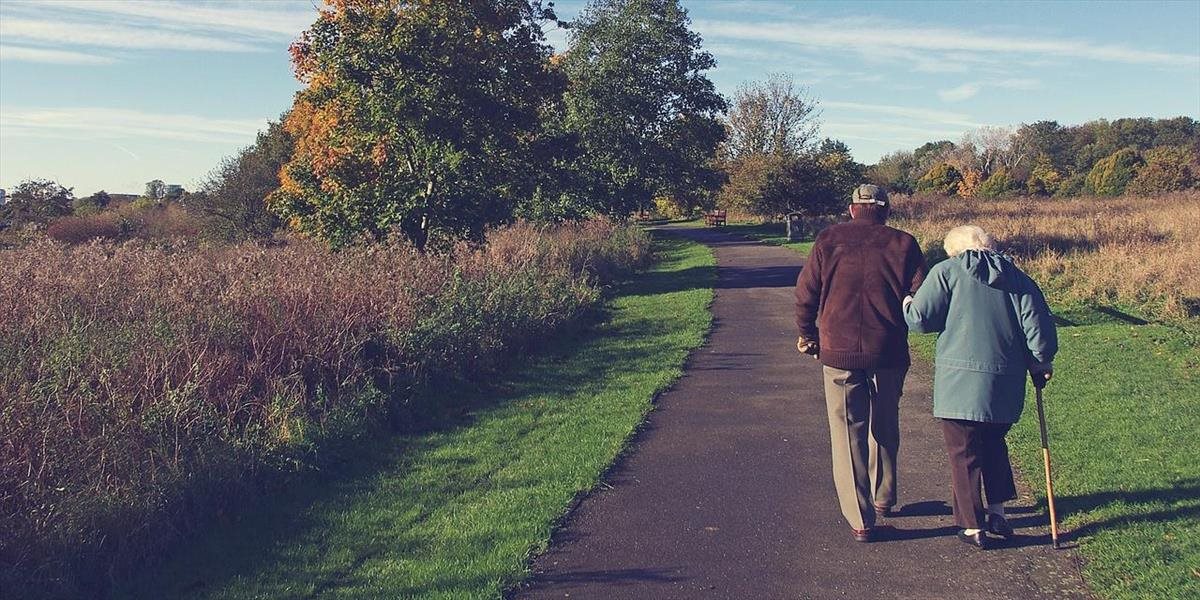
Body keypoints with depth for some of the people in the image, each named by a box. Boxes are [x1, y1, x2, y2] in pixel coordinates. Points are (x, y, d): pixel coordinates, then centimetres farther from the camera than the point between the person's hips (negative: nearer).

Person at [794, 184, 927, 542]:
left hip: (838, 352, -1)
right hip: (889, 354, 1)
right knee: (885, 427, 21)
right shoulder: (903, 244, 1)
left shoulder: (829, 241, 1)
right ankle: (883, 498, 37)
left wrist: (807, 335, 15)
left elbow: (805, 293, 1)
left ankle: (860, 520, 5)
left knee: (848, 433, 5)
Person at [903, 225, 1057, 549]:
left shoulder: (946, 272, -3)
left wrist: (906, 304, 14)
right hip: (1007, 383, 5)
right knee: (994, 444, 24)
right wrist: (1041, 363, 18)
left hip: (960, 381, -5)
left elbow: (920, 318, -8)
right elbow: (1038, 324, 5)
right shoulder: (1017, 277, 10)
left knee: (964, 454, 6)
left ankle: (973, 526, 12)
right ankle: (997, 512, 25)